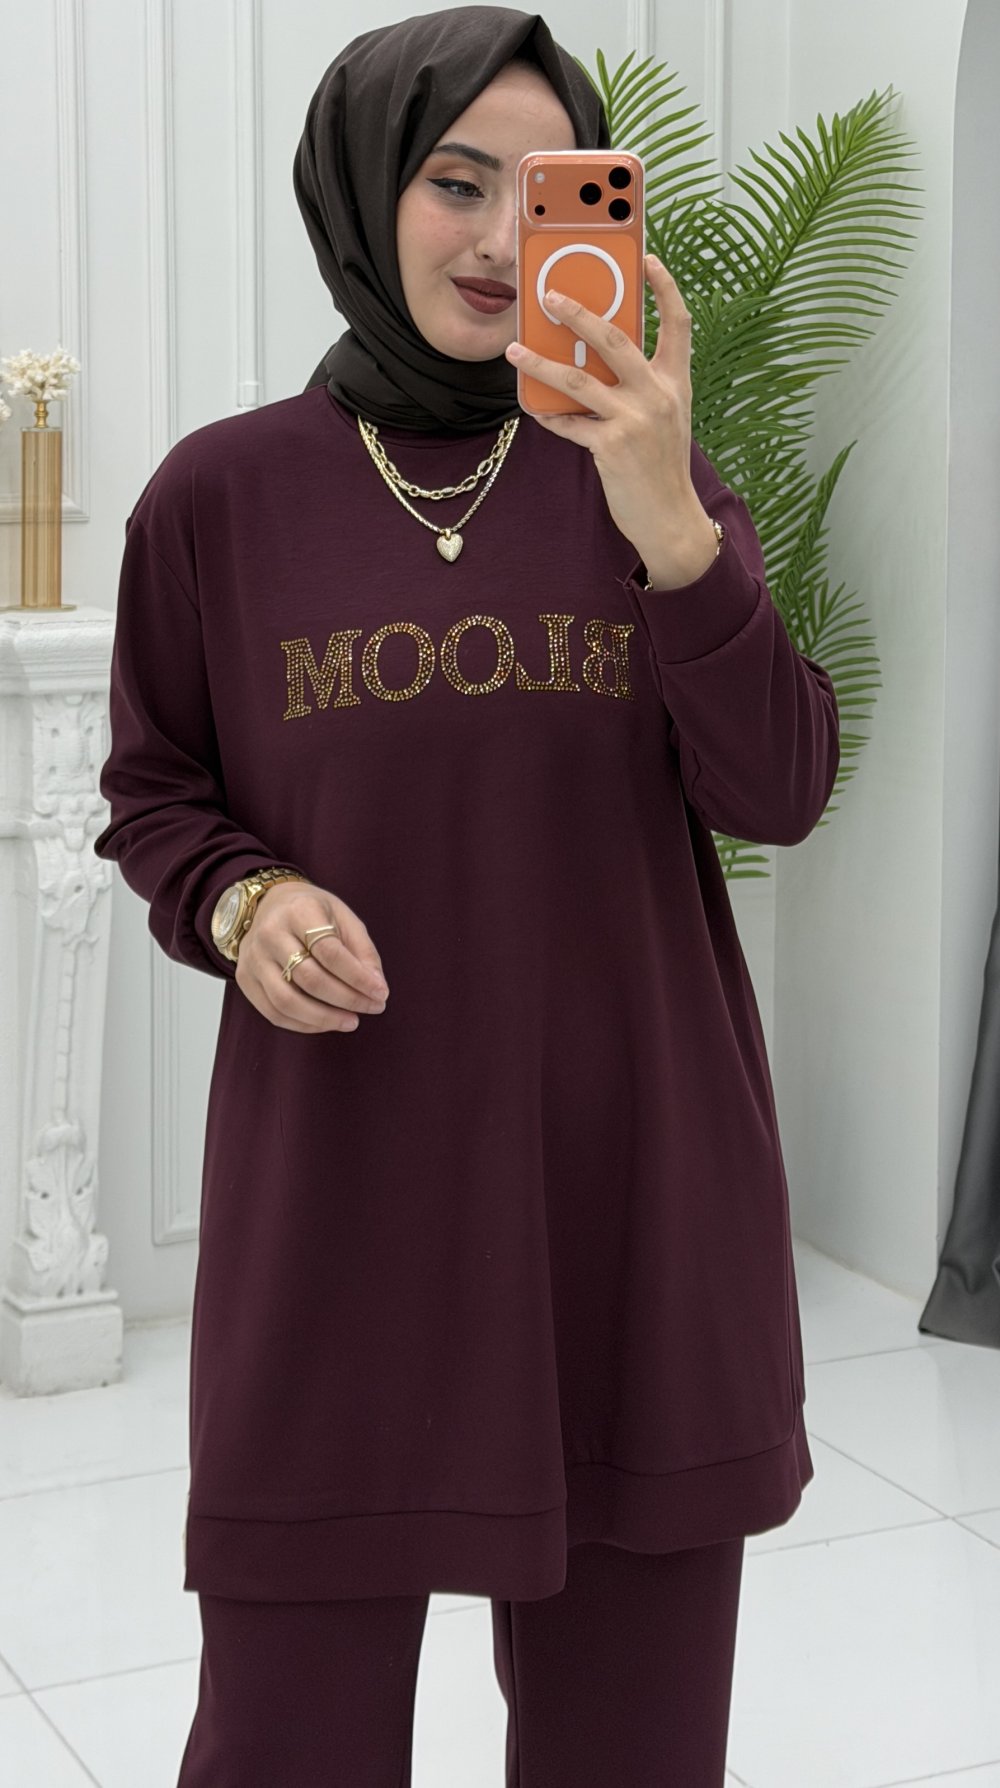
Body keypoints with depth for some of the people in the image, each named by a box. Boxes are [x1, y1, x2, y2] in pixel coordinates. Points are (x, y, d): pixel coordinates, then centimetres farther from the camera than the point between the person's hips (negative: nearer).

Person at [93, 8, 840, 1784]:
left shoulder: (646, 475, 3)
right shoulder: (223, 492, 0)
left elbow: (777, 795, -7)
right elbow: (153, 793, 9)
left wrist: (665, 518, -19)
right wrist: (240, 901, -13)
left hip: (631, 1175, 2)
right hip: (338, 1187, -1)